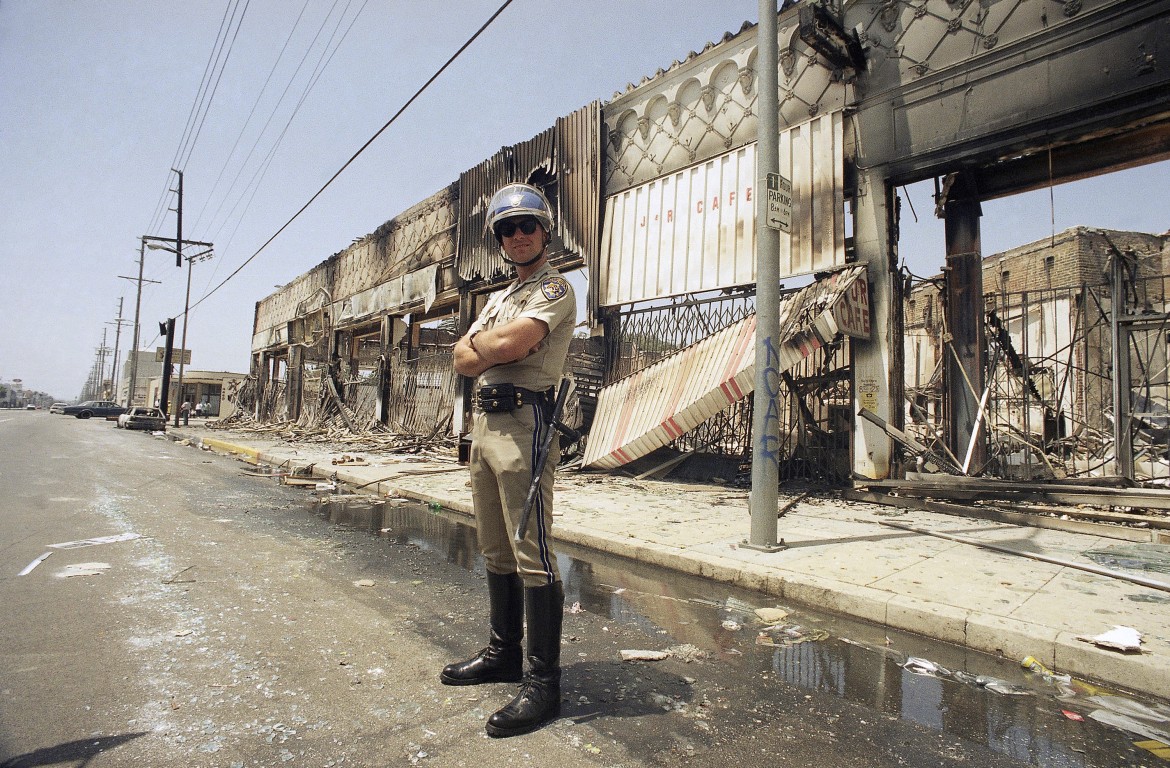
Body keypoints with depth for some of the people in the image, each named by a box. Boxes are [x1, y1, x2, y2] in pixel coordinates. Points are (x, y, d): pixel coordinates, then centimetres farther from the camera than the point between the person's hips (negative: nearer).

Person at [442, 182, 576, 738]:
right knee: (496, 552, 15)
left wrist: (480, 340, 2)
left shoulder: (554, 288, -2)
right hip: (484, 422, 9)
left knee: (532, 555, -7)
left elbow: (507, 345, -19)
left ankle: (542, 682, 2)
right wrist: (497, 348, -6)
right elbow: (462, 361, 13)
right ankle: (503, 655, 29)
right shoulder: (499, 297, 25)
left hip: (523, 424, -9)